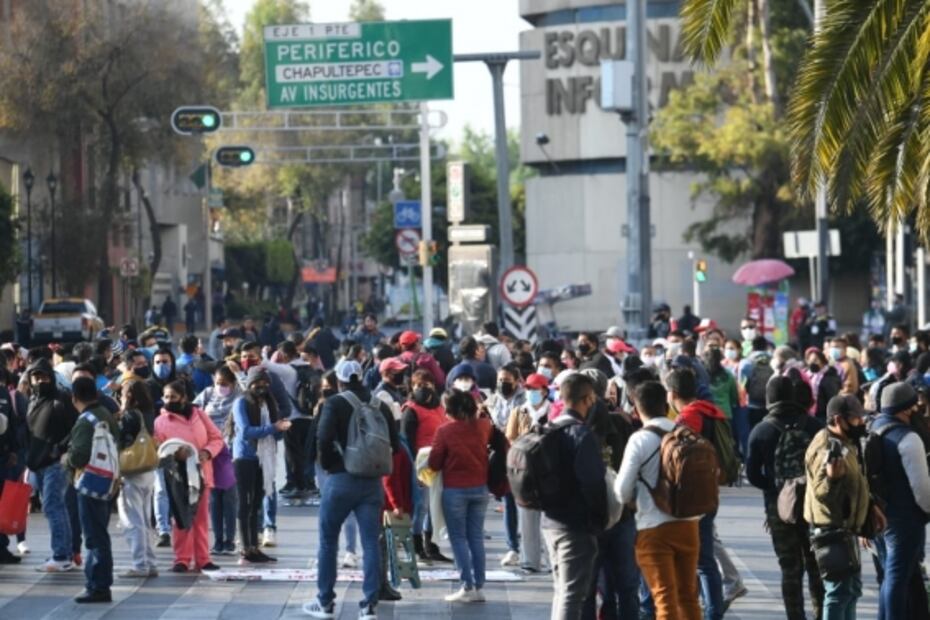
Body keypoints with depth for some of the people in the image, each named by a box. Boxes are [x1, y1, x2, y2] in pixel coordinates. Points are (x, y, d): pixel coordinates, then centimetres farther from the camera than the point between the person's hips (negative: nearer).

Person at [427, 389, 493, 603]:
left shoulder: (445, 430, -13)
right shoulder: (483, 426, -2)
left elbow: (434, 464, -7)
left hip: (455, 490, -4)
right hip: (480, 488, 4)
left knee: (459, 538, 3)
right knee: (476, 537, 10)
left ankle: (467, 587, -3)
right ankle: (479, 587, 9)